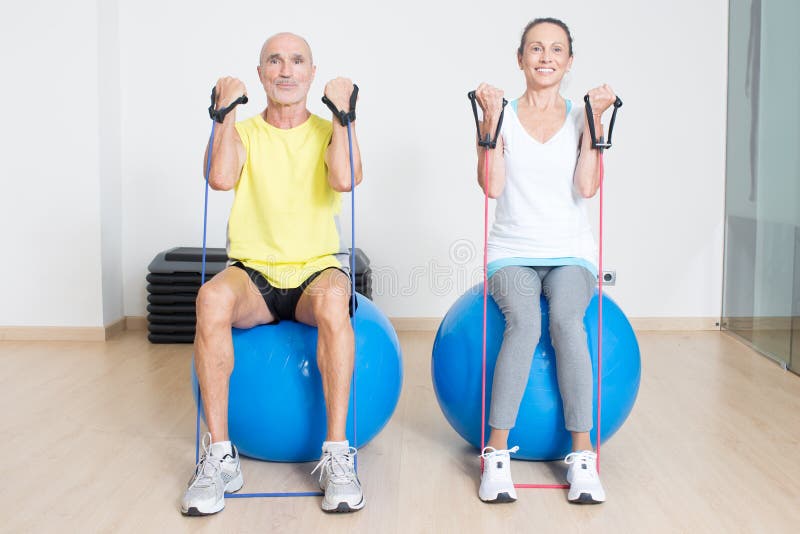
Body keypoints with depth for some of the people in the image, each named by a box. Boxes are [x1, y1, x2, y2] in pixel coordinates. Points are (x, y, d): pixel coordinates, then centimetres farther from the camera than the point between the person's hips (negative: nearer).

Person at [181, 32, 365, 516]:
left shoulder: (328, 131, 9)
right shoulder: (243, 132, 10)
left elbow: (344, 179, -15)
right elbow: (221, 178, -13)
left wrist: (342, 113, -10)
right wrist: (227, 112, -7)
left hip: (317, 269, -1)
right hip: (254, 271, 1)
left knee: (333, 300, -38)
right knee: (212, 299, -35)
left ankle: (337, 455, -29)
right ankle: (220, 455, -25)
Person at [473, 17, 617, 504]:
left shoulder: (580, 117, 8)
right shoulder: (503, 115, 6)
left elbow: (587, 187, -7)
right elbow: (492, 186, -8)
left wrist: (594, 121, -8)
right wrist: (491, 120, -10)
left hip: (570, 254, 1)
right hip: (513, 253, 0)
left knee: (566, 320, -31)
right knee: (525, 323, -31)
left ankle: (583, 453, -22)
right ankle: (497, 453, -24)